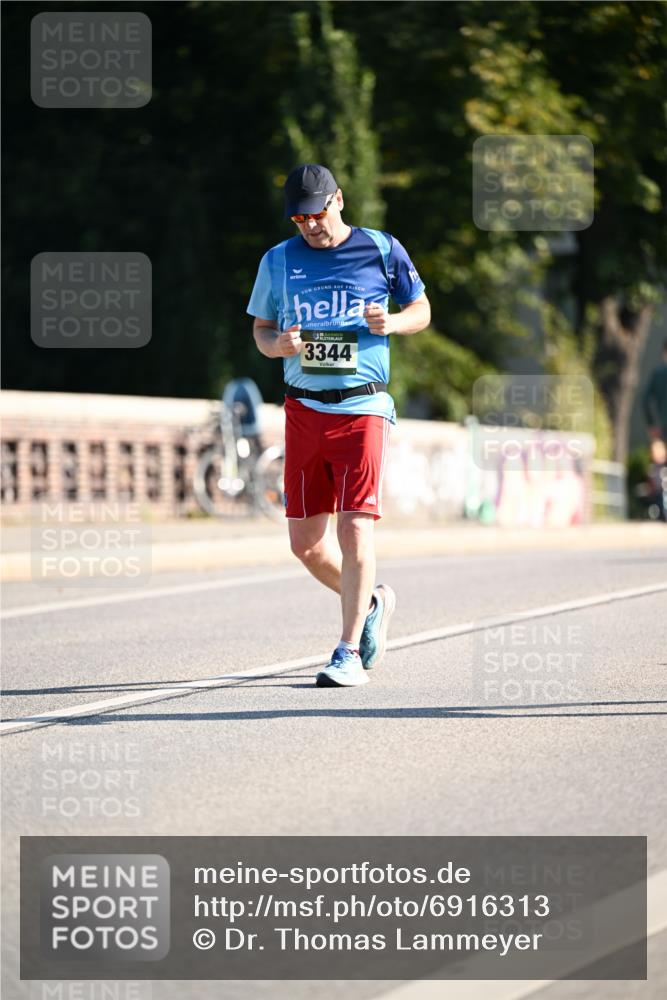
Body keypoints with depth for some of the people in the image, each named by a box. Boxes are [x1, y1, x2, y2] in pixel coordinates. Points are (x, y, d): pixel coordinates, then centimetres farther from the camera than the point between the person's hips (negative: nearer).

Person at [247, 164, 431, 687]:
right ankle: (372, 602, 32)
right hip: (303, 411, 4)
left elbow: (422, 310, 12)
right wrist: (278, 344, -7)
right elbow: (261, 328, 16)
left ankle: (350, 653, -9)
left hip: (362, 408, -4)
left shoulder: (381, 250, 2)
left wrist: (391, 323, -11)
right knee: (305, 541, 5)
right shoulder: (278, 261, 8)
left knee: (356, 528, -14)